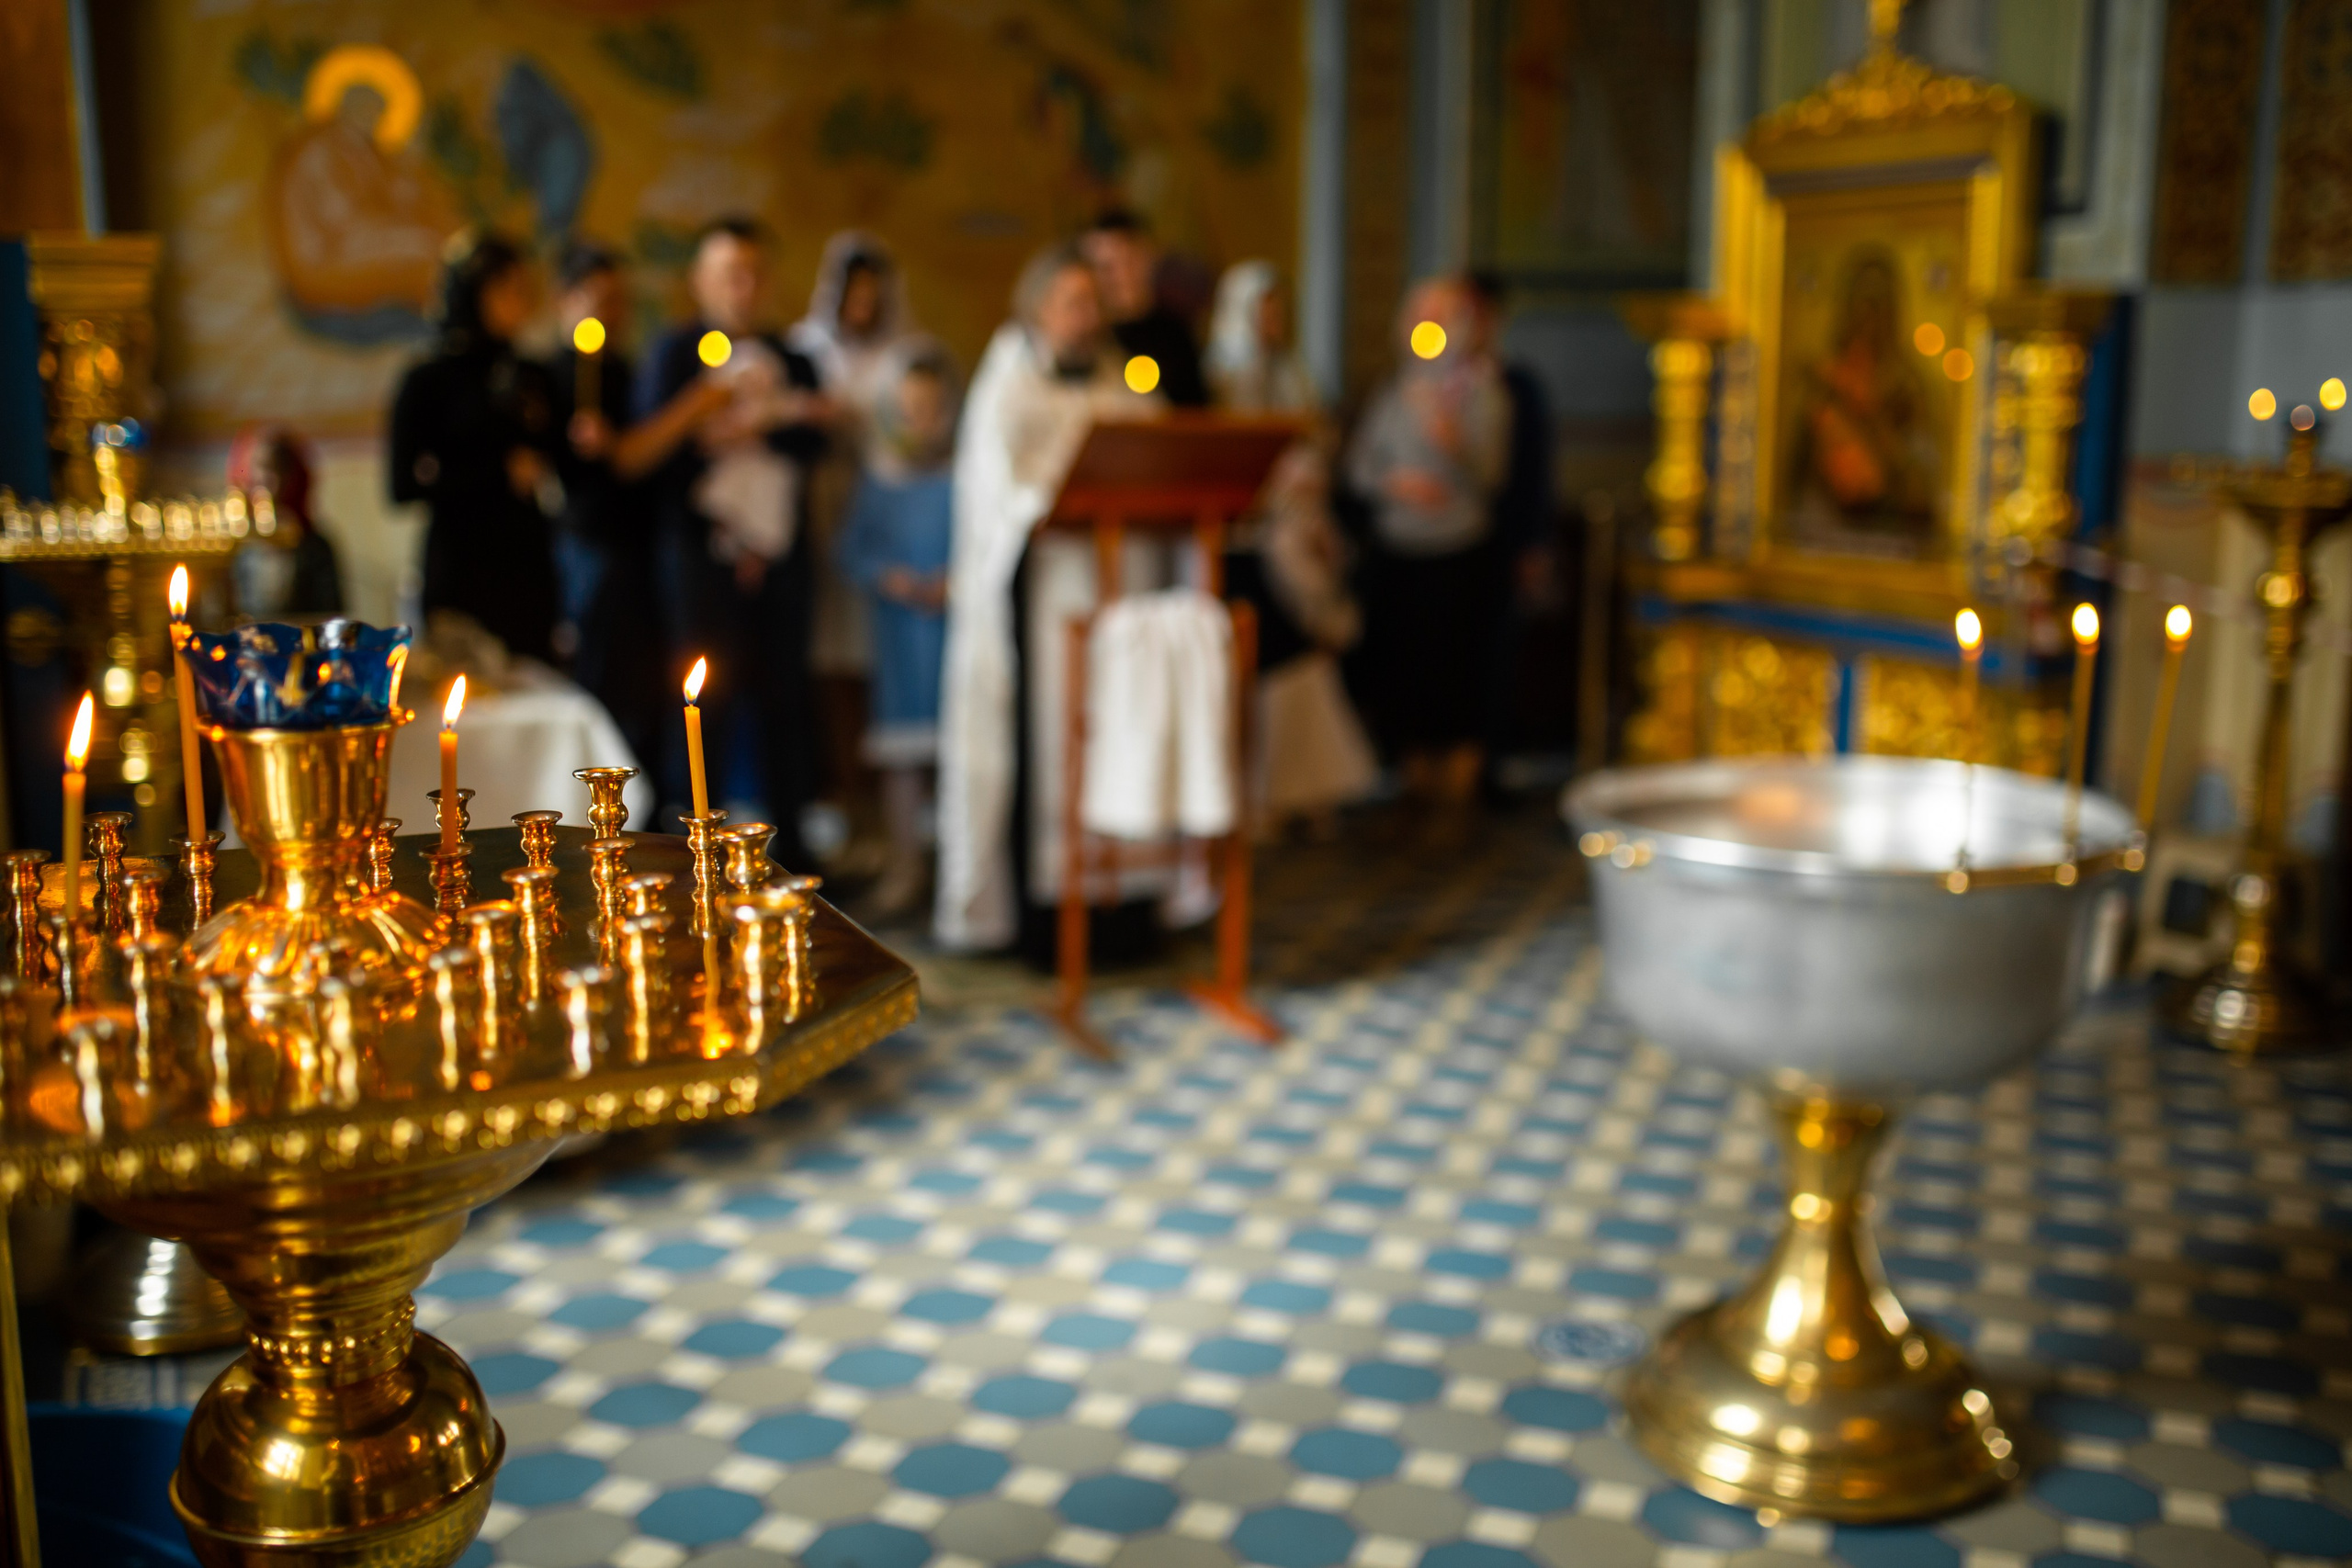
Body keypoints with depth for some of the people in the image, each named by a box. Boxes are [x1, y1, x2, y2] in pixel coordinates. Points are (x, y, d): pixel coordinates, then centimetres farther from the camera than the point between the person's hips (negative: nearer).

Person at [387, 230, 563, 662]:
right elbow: (405, 485, -7)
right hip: (462, 575, -4)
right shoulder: (428, 381, 0)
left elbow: (557, 472, 17)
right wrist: (502, 471, -7)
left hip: (529, 570, 4)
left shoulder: (534, 379, 14)